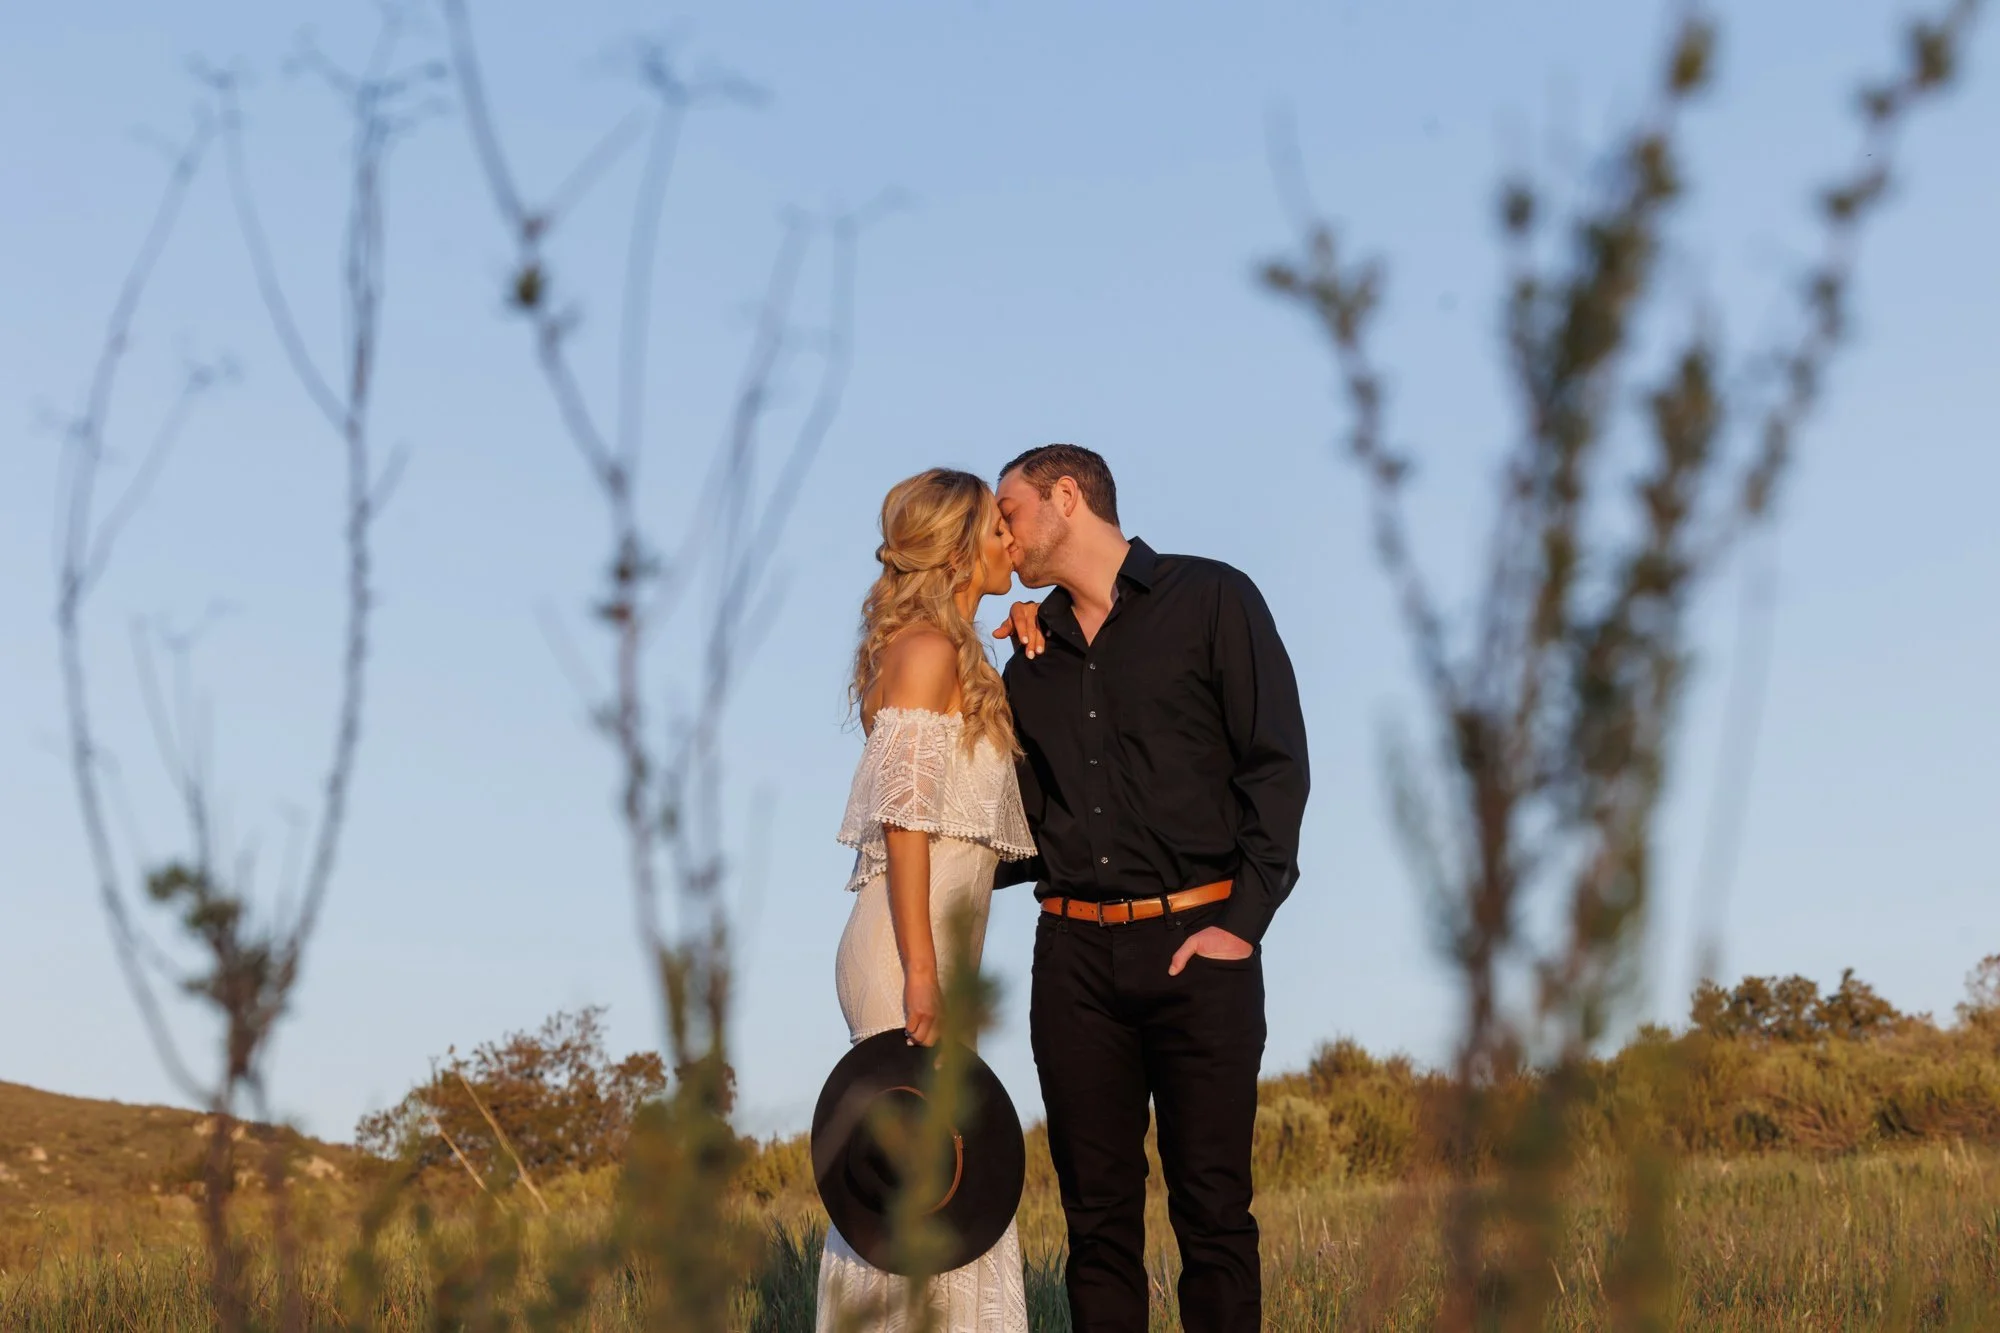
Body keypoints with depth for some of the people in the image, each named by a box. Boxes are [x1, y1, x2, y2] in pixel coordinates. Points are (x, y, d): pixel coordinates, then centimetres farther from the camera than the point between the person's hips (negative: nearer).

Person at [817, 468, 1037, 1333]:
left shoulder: (958, 656, 19)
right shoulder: (928, 647, -9)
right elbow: (906, 811, -17)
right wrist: (922, 969, -21)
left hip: (930, 955, 10)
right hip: (907, 950, -10)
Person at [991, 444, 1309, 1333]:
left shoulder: (1210, 600, 2)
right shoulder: (1032, 653, 17)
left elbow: (1276, 765, -5)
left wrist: (1242, 922, -12)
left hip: (1196, 944, -4)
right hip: (1073, 952, 5)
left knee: (1212, 1208, -1)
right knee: (1096, 1209, 7)